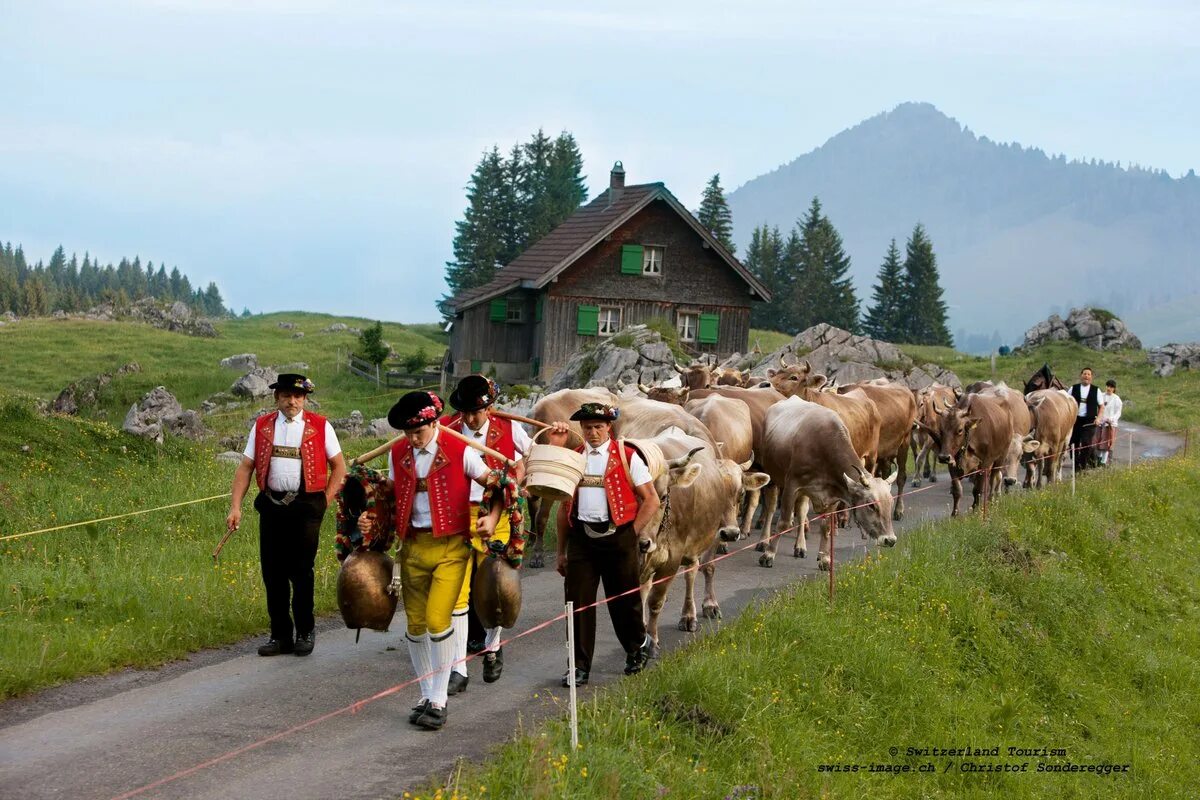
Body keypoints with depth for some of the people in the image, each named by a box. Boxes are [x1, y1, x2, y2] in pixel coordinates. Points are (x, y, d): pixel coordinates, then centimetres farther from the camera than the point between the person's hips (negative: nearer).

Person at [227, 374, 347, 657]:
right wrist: (235, 507, -3)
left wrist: (325, 501, 0)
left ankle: (305, 632, 14)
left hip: (306, 506, -3)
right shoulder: (262, 427, 8)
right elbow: (245, 467, 6)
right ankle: (280, 635, 15)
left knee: (301, 571, -1)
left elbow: (338, 466, 8)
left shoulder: (320, 427, 2)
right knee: (273, 572, 5)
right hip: (272, 505, 3)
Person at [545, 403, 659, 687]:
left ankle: (638, 647, 35)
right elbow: (565, 506, 13)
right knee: (578, 601, -2)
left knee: (623, 599, 7)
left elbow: (651, 499, 1)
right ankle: (580, 667, 5)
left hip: (617, 536, -2)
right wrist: (562, 550, 12)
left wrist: (632, 535, -5)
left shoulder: (627, 457, 0)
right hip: (581, 536, 2)